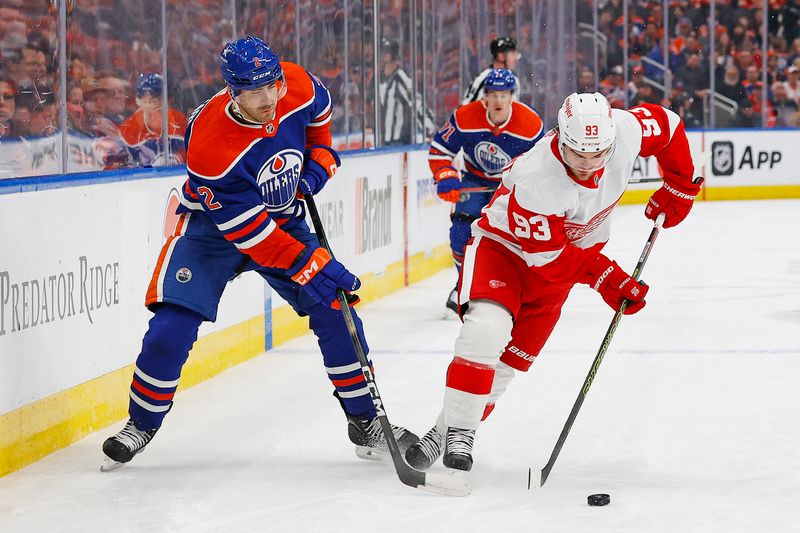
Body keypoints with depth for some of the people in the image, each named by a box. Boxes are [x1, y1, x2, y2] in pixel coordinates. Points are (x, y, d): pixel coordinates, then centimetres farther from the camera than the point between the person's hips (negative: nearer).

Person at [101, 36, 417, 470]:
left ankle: (364, 421, 8)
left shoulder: (299, 86, -21)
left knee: (335, 311, -7)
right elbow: (249, 231, -31)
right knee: (172, 327, -16)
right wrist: (312, 267, -32)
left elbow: (319, 112, 8)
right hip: (214, 226, -4)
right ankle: (142, 423, 8)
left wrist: (320, 157, -3)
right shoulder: (209, 146, -35)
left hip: (285, 218, 4)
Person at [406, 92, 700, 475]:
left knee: (510, 358, 1)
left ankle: (448, 434, 12)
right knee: (488, 329, -29)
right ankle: (456, 432, -19)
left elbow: (668, 126, -2)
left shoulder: (626, 131, -24)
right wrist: (607, 279, -26)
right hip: (503, 243, -5)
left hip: (569, 249, 5)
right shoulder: (535, 181, -37)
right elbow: (547, 256, -28)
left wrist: (679, 187, -1)